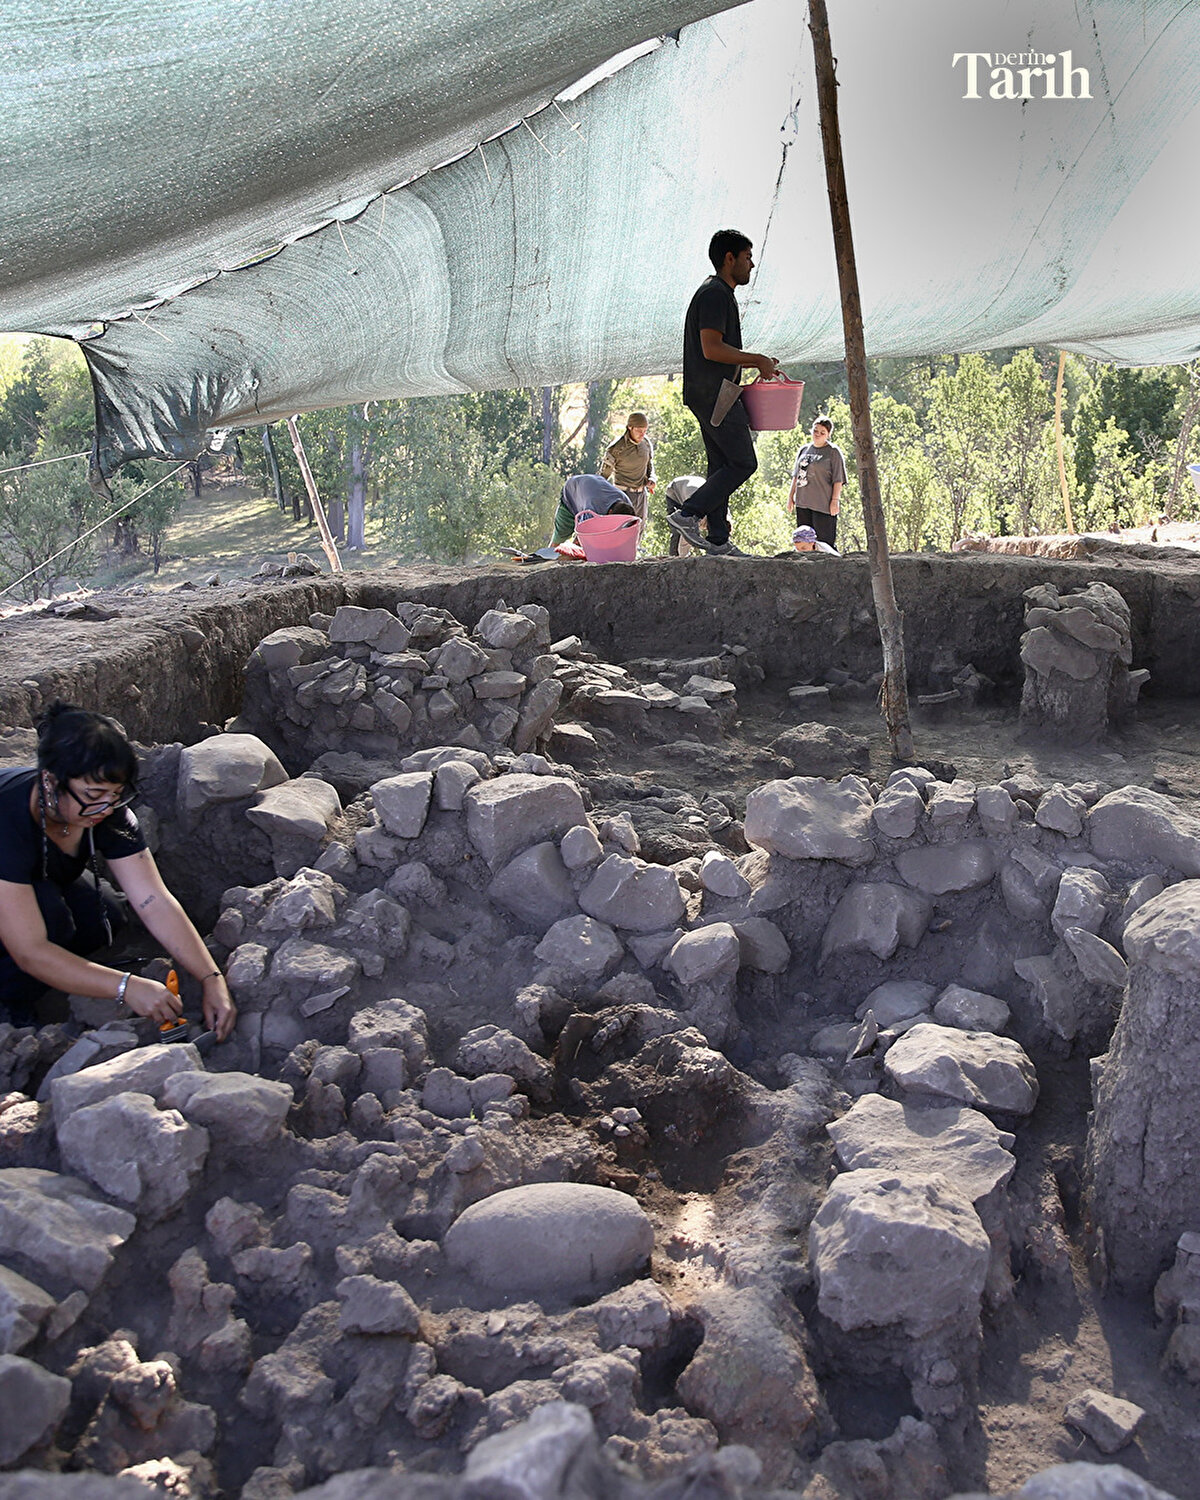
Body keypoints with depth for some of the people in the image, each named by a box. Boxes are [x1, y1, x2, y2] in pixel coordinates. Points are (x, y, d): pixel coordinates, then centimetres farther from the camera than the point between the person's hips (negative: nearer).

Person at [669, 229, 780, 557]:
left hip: (711, 394, 11)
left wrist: (758, 364, 17)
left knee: (722, 464, 9)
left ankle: (718, 539, 9)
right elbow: (712, 349, -21)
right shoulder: (715, 294, -12)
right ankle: (687, 515, -10)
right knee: (743, 462, -9)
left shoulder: (719, 293, 22)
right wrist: (757, 359, -13)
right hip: (714, 394, -11)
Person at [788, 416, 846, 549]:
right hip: (802, 503, 6)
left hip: (823, 504, -6)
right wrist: (791, 496, 17)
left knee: (825, 541, -8)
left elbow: (838, 480, -6)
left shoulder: (834, 452, -2)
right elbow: (796, 475, 22)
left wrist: (835, 500, -13)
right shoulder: (804, 450, 15)